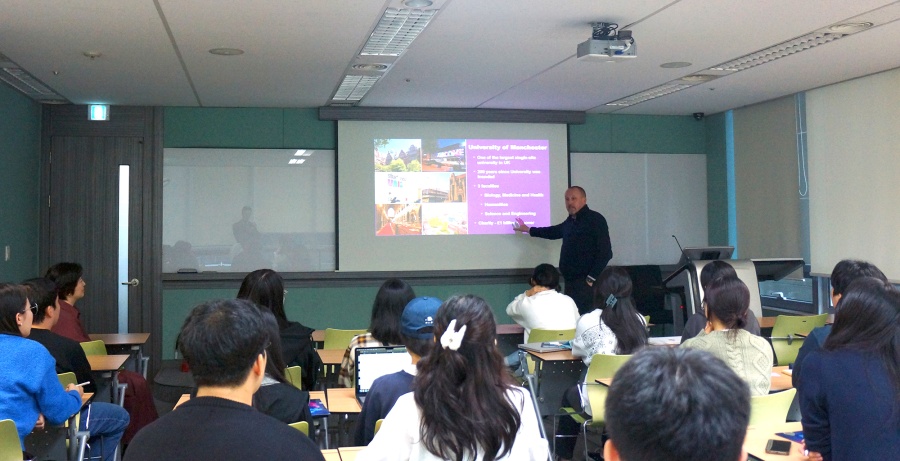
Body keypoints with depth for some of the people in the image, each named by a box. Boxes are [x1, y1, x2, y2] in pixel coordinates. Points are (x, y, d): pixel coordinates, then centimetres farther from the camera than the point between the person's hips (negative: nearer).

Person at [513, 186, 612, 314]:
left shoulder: (595, 219, -7)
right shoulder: (571, 221, 17)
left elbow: (605, 252, -13)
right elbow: (554, 232, 38)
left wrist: (591, 279, -17)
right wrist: (528, 229, 45)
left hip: (586, 283, -8)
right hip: (570, 282, 8)